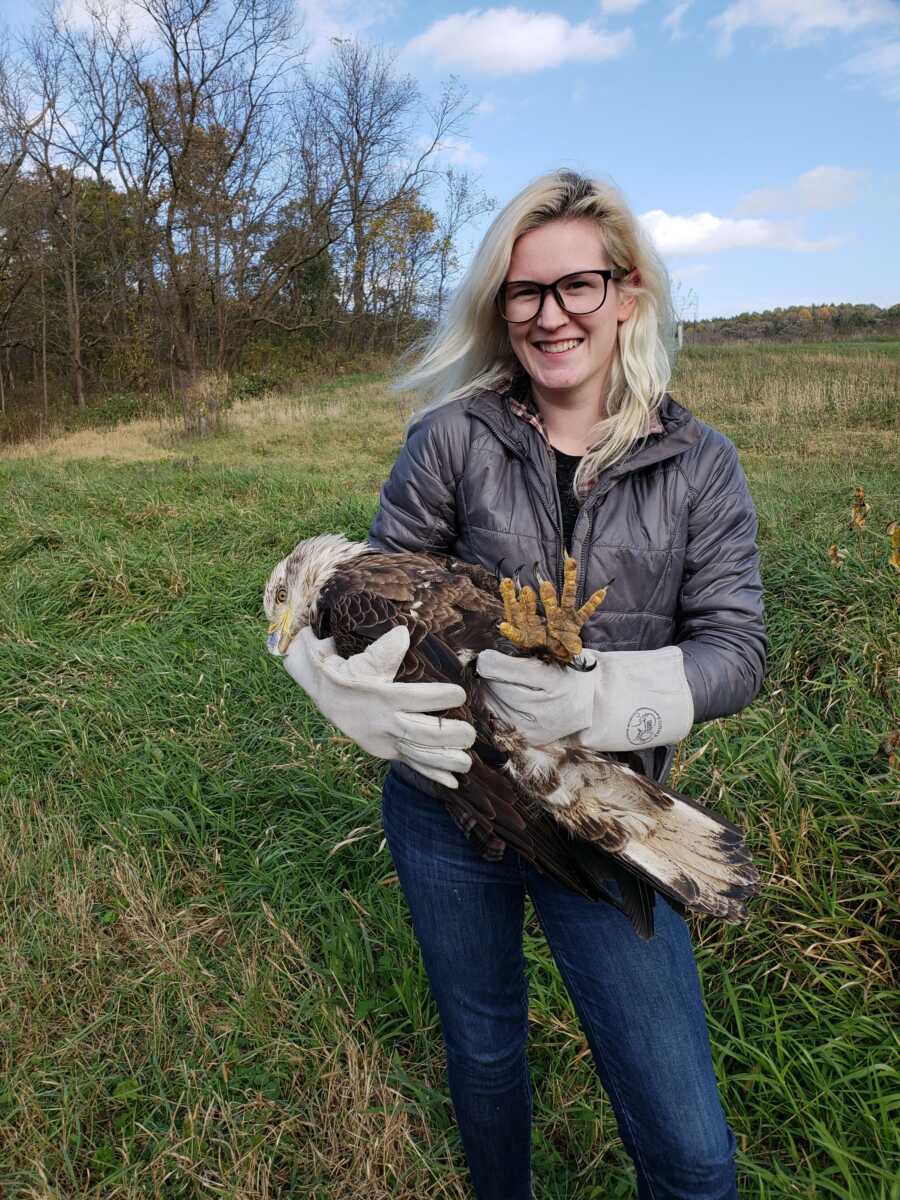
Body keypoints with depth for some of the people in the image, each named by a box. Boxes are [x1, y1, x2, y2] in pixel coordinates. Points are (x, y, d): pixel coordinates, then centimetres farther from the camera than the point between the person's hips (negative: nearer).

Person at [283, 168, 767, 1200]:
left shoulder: (698, 465, -4)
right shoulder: (453, 438, -7)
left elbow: (734, 649, -9)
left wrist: (597, 698, -27)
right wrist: (366, 693, -22)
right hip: (445, 805, 1)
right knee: (482, 1049, 25)